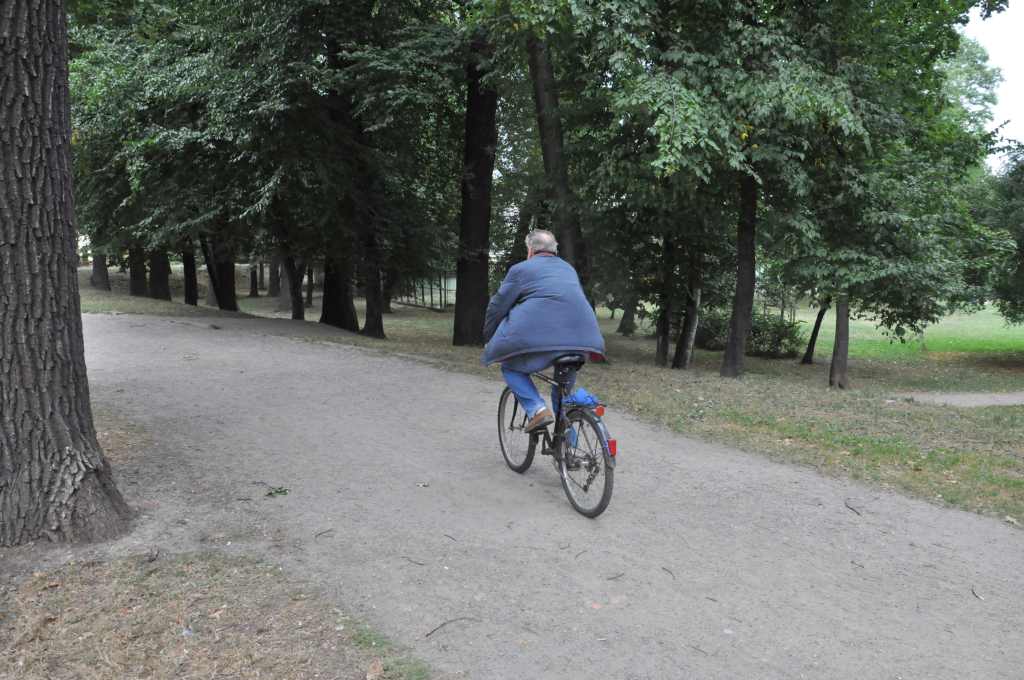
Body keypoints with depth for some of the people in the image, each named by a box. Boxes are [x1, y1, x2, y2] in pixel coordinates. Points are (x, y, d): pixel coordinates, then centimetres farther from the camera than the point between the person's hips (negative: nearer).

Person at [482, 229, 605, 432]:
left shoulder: (521, 269, 10)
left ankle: (537, 410, -6)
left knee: (511, 368, 15)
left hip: (539, 332, -5)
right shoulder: (568, 268, 27)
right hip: (580, 335, 5)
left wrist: (488, 339, 22)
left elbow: (497, 307, 10)